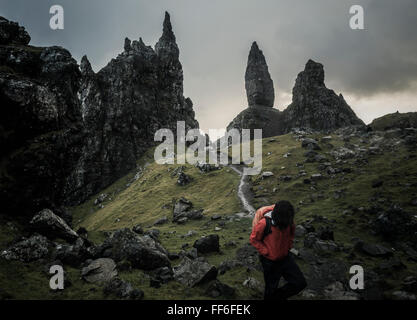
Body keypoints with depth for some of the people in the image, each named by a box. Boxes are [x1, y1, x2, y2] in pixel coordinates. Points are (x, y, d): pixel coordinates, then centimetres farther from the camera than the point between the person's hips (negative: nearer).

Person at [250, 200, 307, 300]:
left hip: (285, 257, 5)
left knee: (301, 283, 2)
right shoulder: (264, 223, -29)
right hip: (270, 261, -4)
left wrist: (288, 246, 3)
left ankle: (277, 296, 23)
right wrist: (266, 252, -16)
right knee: (271, 288, 10)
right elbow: (254, 239, -14)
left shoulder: (289, 221, -13)